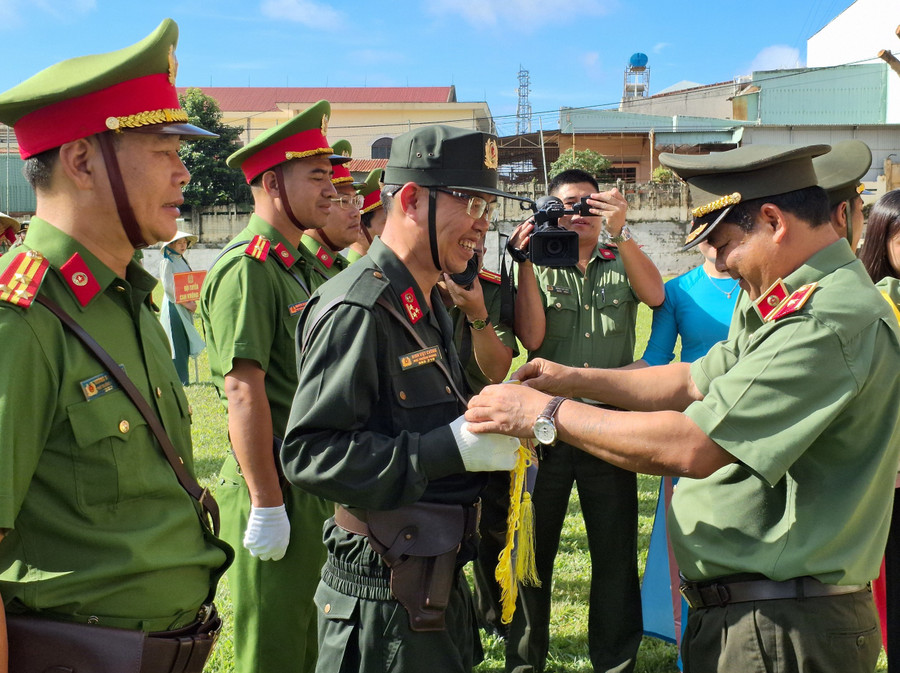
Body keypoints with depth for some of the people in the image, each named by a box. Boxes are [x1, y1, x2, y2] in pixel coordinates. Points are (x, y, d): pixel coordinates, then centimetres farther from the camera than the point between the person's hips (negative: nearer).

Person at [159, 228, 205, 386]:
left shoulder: (183, 261, 17)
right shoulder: (166, 261, -8)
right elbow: (168, 286, -15)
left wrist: (192, 301, 4)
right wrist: (185, 302, -17)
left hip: (186, 307, 8)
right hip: (173, 306, -8)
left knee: (185, 343, 8)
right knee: (177, 344, -7)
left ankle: (183, 378, 14)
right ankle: (179, 379, -4)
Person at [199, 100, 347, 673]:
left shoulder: (296, 265, 13)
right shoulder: (247, 267, -17)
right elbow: (243, 390, -23)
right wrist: (266, 504, -23)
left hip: (315, 484, 9)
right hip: (275, 486, -9)